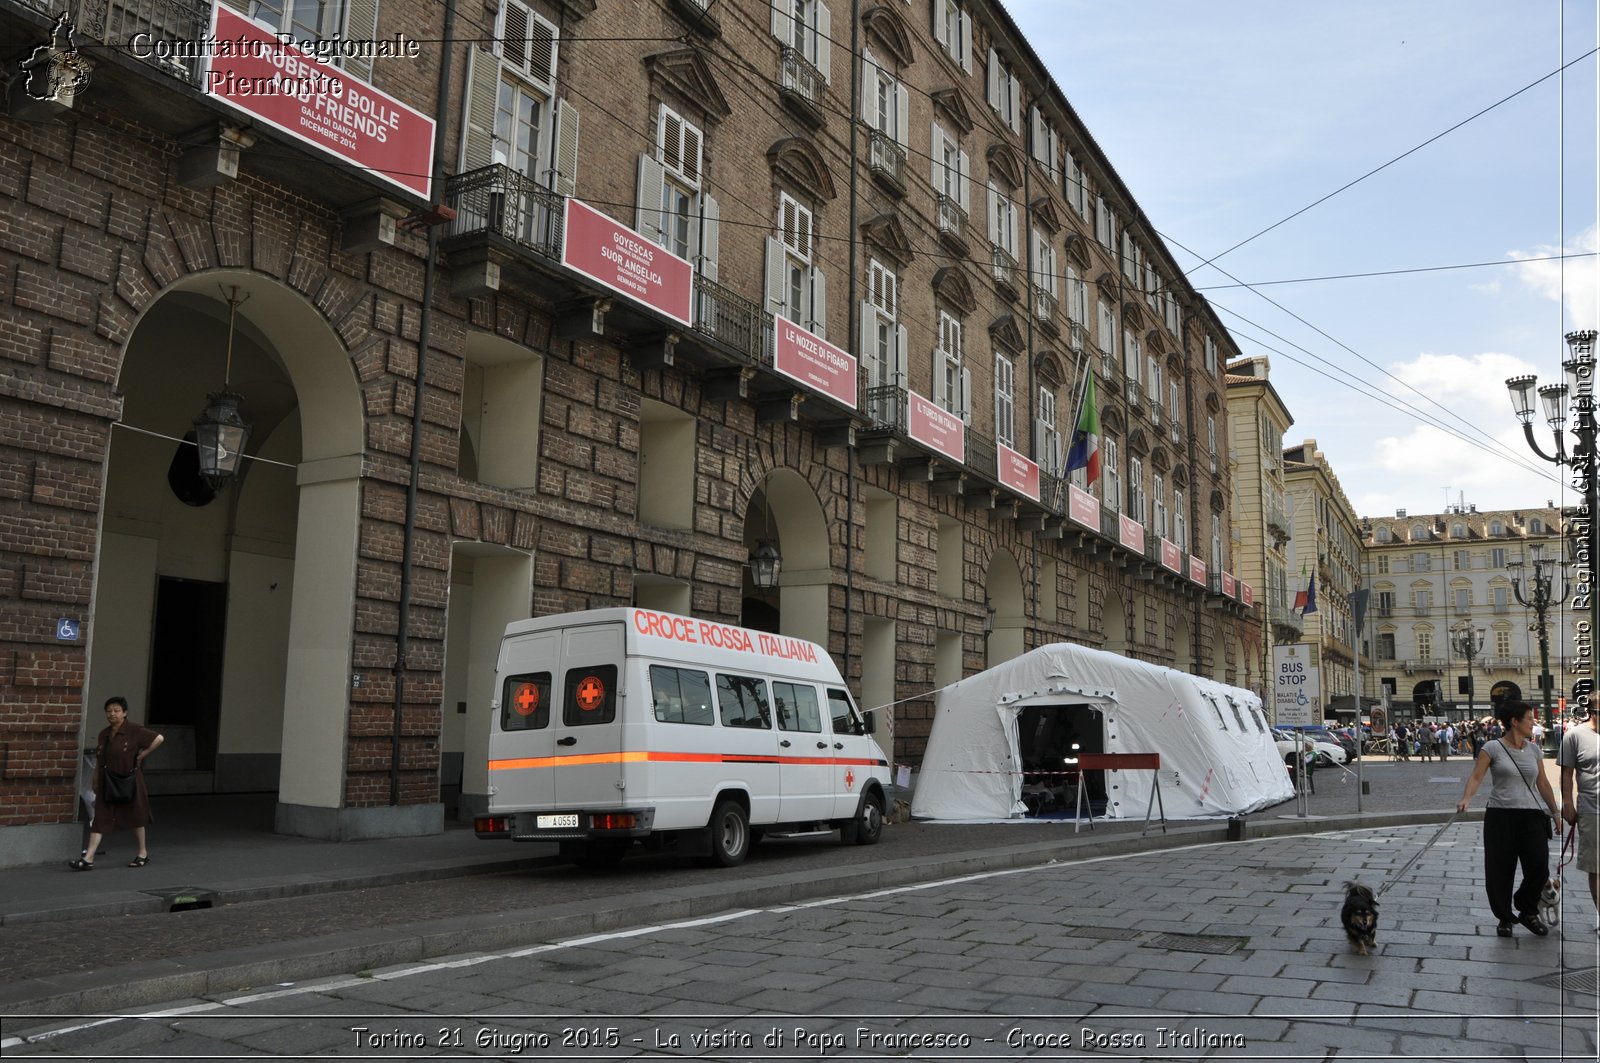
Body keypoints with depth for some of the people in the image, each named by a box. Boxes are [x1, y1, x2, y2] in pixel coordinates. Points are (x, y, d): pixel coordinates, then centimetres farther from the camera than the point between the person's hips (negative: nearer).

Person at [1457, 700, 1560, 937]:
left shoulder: (1534, 749, 9)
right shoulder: (1493, 748, -5)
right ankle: (1505, 918, 21)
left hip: (1531, 817, 4)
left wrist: (1555, 812, 16)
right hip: (1500, 816, -4)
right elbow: (1476, 776, -11)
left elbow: (1542, 783, 16)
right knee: (1500, 871, 2)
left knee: (1539, 868, -4)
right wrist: (1466, 798, -28)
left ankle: (1527, 912, 21)